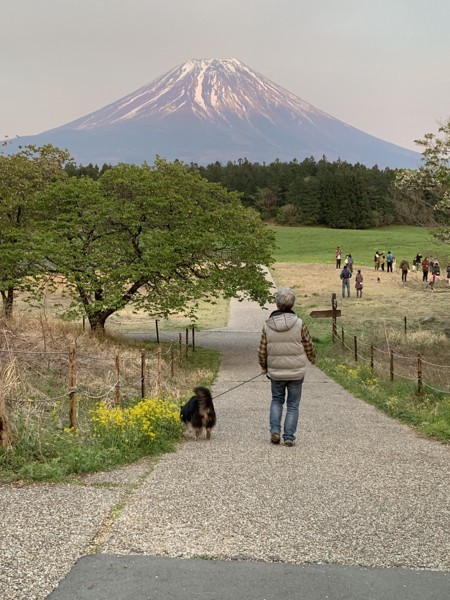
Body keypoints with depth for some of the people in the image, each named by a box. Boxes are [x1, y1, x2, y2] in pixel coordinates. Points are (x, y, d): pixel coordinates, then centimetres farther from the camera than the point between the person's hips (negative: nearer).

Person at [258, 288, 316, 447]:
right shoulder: (299, 324, -12)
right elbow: (308, 347, -1)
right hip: (296, 372, -1)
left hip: (275, 372, 1)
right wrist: (313, 359, 20)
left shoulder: (267, 326, -8)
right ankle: (289, 437, 8)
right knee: (293, 405, 11)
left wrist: (264, 367, 17)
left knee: (277, 400, 22)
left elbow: (262, 352, -2)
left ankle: (275, 430, 7)